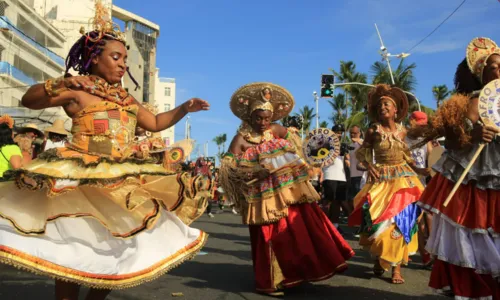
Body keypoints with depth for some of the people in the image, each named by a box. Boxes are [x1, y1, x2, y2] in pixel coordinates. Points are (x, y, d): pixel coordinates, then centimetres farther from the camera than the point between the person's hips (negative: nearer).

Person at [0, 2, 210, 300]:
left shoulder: (126, 98, 17)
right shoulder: (76, 91, -2)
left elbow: (155, 123, 22)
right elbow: (28, 99, -8)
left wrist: (184, 109, 10)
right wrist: (59, 84, -26)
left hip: (123, 179, 7)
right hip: (83, 177, -6)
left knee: (119, 247, 11)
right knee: (74, 249, -1)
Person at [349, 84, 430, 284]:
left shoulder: (402, 131, 4)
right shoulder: (373, 131, -5)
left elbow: (405, 153, 15)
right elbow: (362, 153, 0)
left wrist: (417, 169, 5)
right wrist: (369, 166, -18)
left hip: (403, 178, 2)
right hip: (381, 179, -2)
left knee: (400, 221, -1)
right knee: (379, 221, -2)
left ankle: (396, 267, 7)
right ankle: (379, 260, 22)